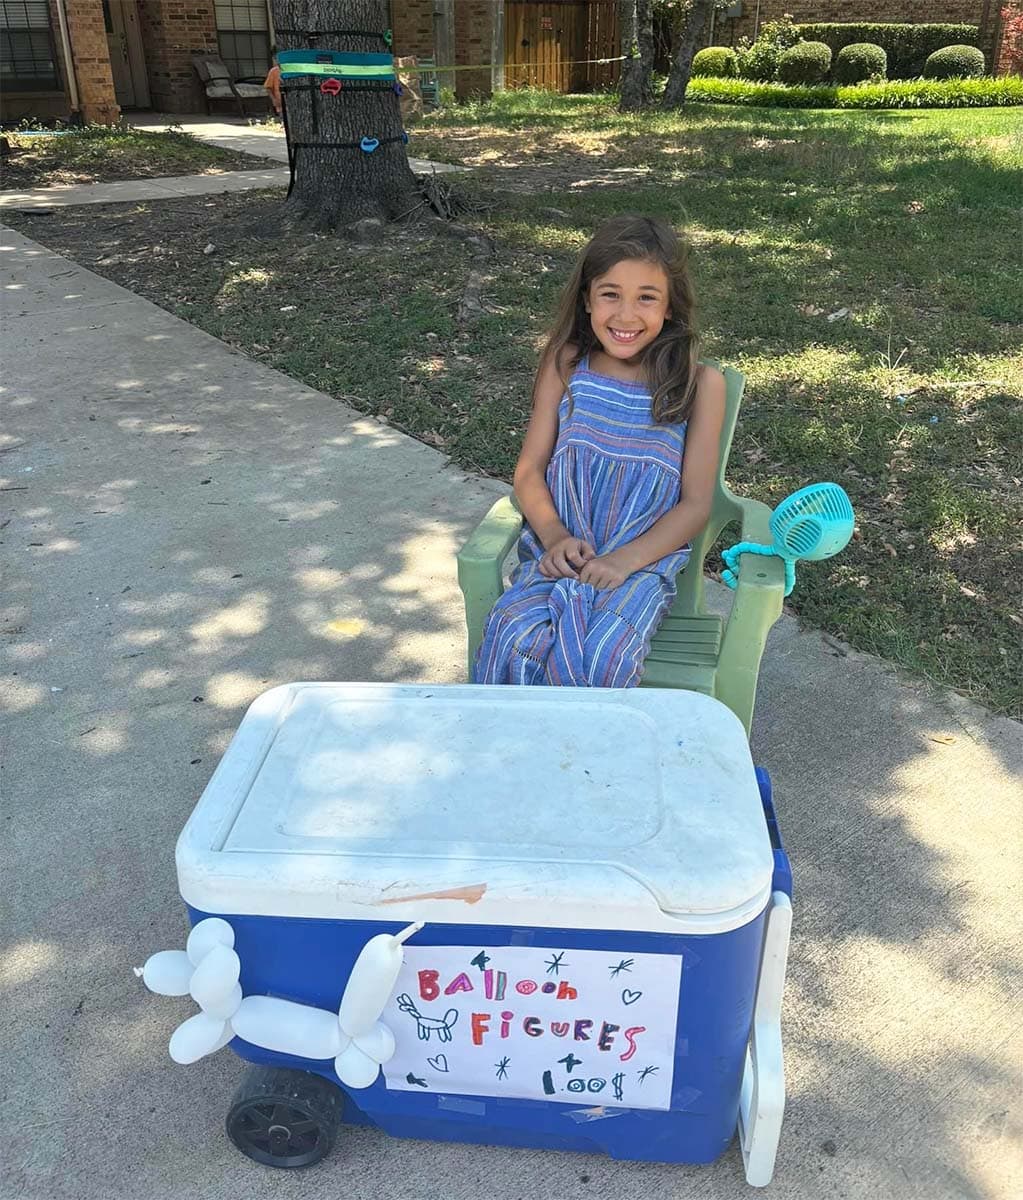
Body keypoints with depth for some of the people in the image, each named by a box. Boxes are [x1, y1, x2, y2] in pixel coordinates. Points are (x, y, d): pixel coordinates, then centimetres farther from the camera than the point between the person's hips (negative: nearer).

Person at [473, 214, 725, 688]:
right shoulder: (565, 366, 4)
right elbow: (530, 470, 6)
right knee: (516, 639, -27)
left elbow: (696, 502, -2)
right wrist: (554, 535, -13)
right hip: (561, 549, 2)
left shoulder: (699, 384, -2)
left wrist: (624, 560, -15)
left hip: (645, 557, -1)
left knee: (605, 656, -31)